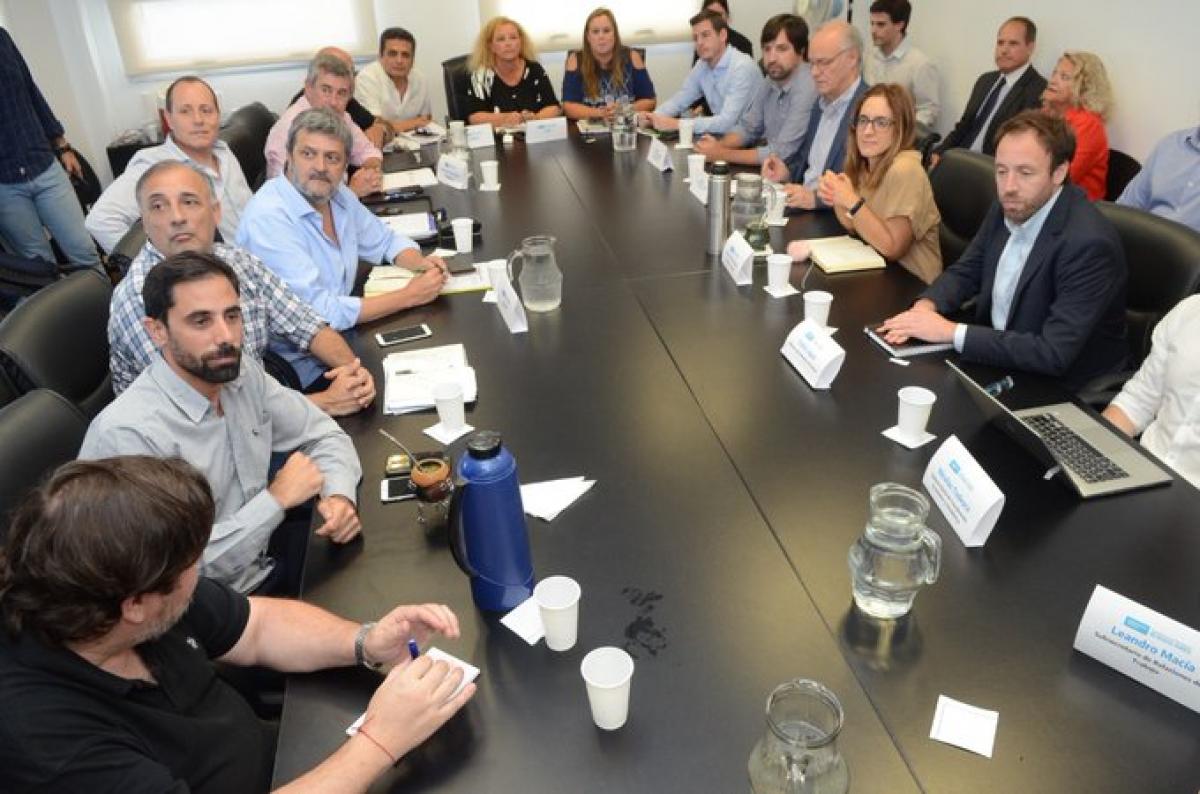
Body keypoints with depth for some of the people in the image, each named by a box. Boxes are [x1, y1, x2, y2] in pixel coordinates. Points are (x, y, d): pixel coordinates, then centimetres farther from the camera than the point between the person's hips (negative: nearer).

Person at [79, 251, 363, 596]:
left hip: (263, 563, 7)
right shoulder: (126, 433, -25)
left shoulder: (242, 373, -4)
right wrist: (277, 498, -22)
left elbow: (324, 435, 7)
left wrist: (339, 495, -12)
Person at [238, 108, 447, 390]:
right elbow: (319, 312, -25)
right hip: (301, 364, -7)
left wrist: (419, 263, -5)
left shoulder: (339, 195, 3)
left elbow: (386, 241, 19)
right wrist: (409, 295, -21)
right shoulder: (268, 217, -22)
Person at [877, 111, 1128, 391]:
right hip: (999, 360, 7)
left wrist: (951, 332, -29)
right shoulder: (1008, 208, -3)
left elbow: (1054, 354, -30)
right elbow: (965, 272, 9)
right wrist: (925, 307, -13)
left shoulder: (1088, 244, -25)